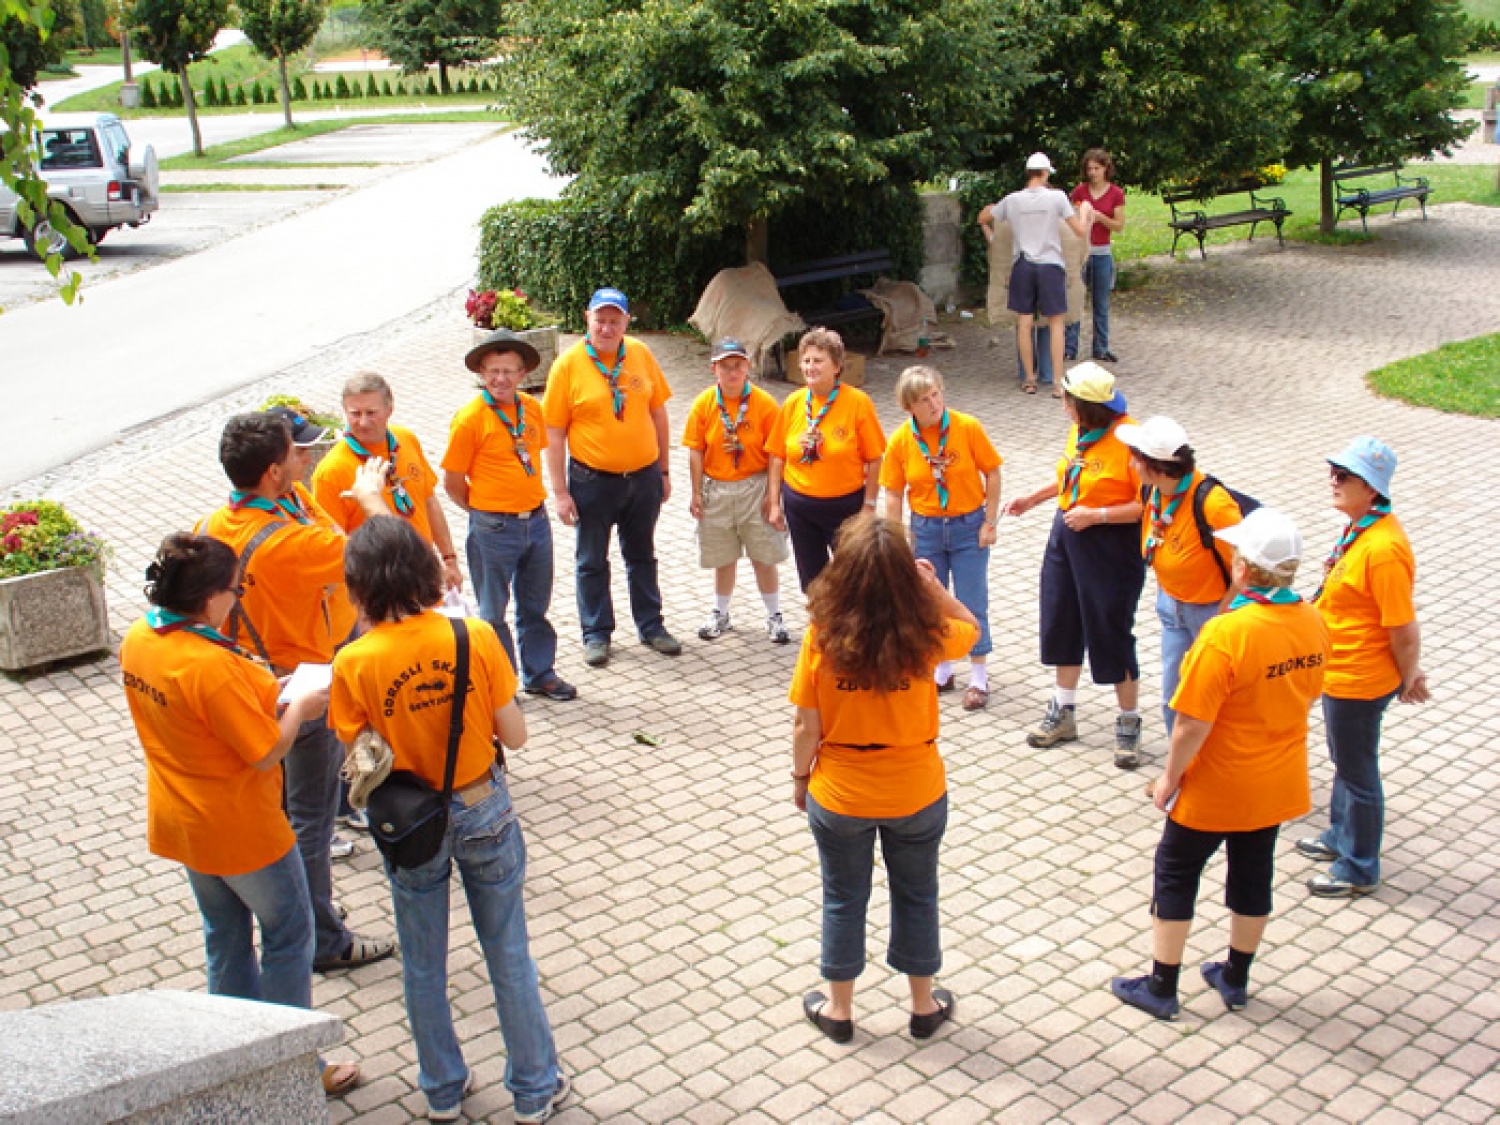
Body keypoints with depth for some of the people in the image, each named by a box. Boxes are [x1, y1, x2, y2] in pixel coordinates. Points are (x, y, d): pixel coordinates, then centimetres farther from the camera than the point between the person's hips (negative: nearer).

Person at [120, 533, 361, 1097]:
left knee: (225, 935, 23)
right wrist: (299, 708, -9)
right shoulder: (212, 666, -33)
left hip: (179, 820, 8)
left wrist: (262, 694, 4)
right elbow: (266, 752, -25)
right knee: (287, 937, 11)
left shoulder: (137, 640, -6)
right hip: (240, 829, -8)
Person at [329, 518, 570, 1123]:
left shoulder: (354, 663, -18)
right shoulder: (475, 636, -17)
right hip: (483, 811, 0)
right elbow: (515, 735, -11)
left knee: (423, 965, 20)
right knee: (508, 955, 16)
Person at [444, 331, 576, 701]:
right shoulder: (470, 418, -15)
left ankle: (540, 674, 32)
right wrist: (485, 512, 1)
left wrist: (533, 502, 12)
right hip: (493, 529, -5)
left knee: (536, 606, 17)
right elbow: (452, 481, -9)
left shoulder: (531, 408, 2)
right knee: (493, 613, 9)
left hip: (536, 521, 5)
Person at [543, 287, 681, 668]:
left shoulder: (641, 354, -1)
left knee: (642, 556, 18)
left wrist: (664, 471, 8)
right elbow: (554, 433, -9)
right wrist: (560, 492, -10)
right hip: (592, 480, -3)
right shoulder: (568, 364, -10)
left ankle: (650, 626, 31)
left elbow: (657, 412, 7)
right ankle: (596, 633, 23)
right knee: (593, 562, 10)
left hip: (643, 476, 3)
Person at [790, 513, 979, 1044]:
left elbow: (806, 727, -13)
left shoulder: (823, 636, -20)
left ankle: (839, 1010, 35)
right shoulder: (923, 635, -19)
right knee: (916, 896, 22)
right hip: (916, 794, 1)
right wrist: (933, 586, -7)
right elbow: (970, 628, 5)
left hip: (838, 797, 0)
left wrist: (800, 778, 4)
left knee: (843, 900, 19)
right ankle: (923, 1005, 38)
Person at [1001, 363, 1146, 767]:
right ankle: (1063, 713, 34)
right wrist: (1033, 499, 20)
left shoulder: (1129, 439, -22)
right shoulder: (1079, 431, 2)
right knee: (1063, 625, 17)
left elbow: (1149, 503, -23)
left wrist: (1095, 515, -24)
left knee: (1111, 635, 1)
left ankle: (1128, 725, 19)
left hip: (1111, 546, -8)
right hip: (1066, 536, 8)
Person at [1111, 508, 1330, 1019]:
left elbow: (1193, 724, -25)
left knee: (1176, 874, 11)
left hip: (1217, 786, -6)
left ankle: (1161, 987, 21)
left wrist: (1169, 778, -11)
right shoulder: (1313, 623, -7)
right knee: (1254, 874, 21)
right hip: (1278, 783, 6)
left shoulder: (1226, 634, -29)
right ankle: (1236, 978, 37)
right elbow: (1308, 695, 8)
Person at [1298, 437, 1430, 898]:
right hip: (1339, 672, 9)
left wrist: (1408, 679, -12)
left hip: (1359, 683, -9)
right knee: (1344, 762, 27)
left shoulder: (1383, 548, -31)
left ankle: (1359, 868, 27)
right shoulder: (1359, 527, 1)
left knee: (1358, 773, 9)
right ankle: (1341, 835, 48)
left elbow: (1404, 629, -26)